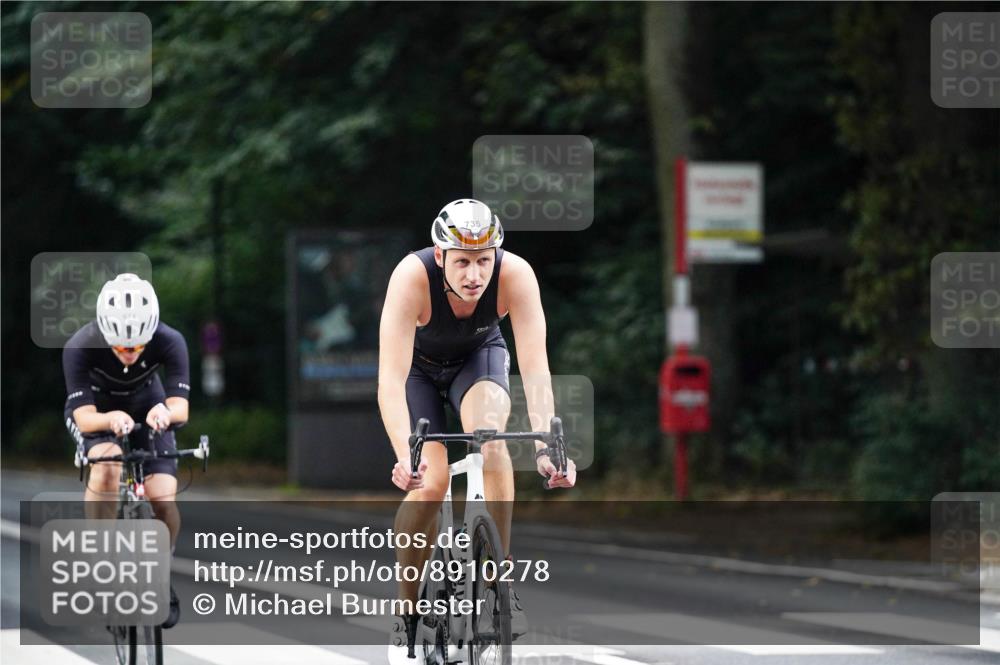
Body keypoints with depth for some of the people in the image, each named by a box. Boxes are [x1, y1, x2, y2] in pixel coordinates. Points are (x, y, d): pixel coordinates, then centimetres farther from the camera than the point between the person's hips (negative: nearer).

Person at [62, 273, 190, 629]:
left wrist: (165, 412, -56)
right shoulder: (80, 347, -34)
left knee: (164, 499, -15)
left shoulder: (170, 342, -30)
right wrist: (112, 419, -57)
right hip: (95, 410, -2)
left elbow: (181, 407, -32)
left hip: (146, 406, 2)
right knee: (107, 465, -34)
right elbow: (85, 417, -34)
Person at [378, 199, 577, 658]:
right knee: (429, 482, -20)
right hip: (419, 365, -1)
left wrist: (546, 448, -50)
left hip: (479, 356, 1)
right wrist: (405, 456, -57)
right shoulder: (412, 277, -38)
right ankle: (407, 611, 0)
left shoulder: (515, 275, -33)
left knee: (489, 437, -31)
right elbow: (391, 380, -43)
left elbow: (535, 368, -37)